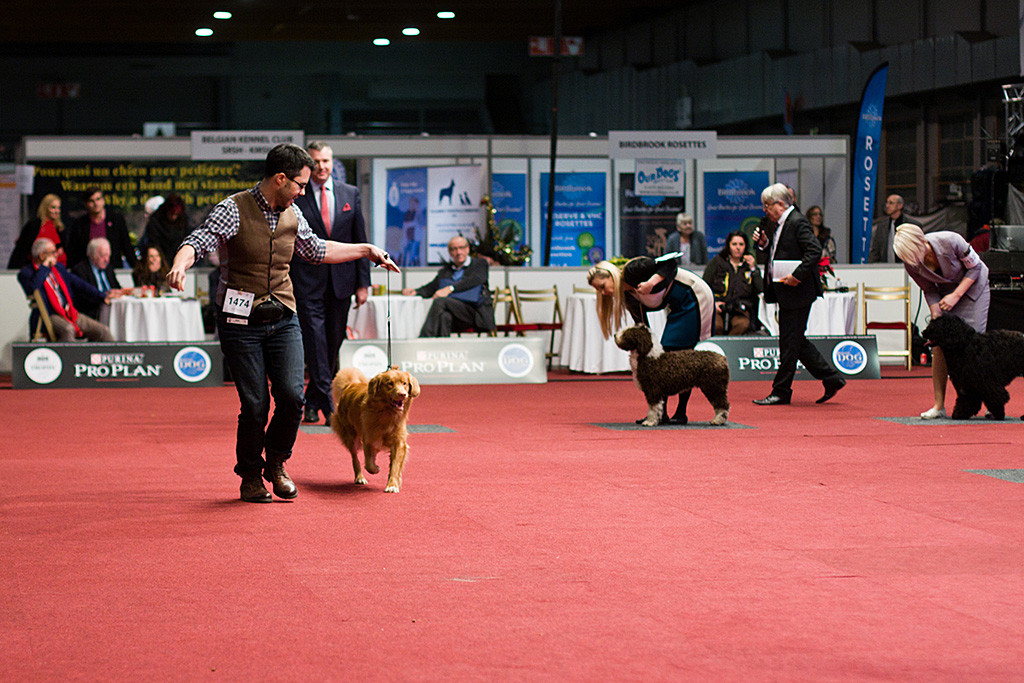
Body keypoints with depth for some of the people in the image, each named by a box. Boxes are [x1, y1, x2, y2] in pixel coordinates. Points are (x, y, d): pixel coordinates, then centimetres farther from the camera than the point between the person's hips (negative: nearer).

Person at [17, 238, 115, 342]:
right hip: (48, 317, -7)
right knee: (67, 329, -39)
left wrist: (102, 297, 16)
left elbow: (79, 284, 23)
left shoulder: (59, 267, 19)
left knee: (103, 330, -9)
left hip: (70, 313, 7)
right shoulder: (26, 273, -1)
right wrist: (44, 266, -14)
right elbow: (31, 289, -23)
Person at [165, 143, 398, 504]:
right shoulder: (234, 210, -9)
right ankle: (251, 476, 16)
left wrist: (367, 250, 28)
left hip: (283, 321, 5)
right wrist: (180, 266, -43)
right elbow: (197, 242, -21)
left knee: (291, 396, -10)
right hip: (241, 322, -5)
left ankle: (276, 463, 16)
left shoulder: (292, 215, 9)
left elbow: (317, 250, 26)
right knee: (255, 406, -7)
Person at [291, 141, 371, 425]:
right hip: (307, 283, -4)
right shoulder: (295, 196, -1)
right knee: (315, 342, -10)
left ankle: (312, 402, 23)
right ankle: (329, 407, -11)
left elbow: (360, 240, 10)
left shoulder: (350, 194, 9)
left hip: (341, 282, 4)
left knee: (333, 344, 9)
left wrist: (362, 282, 4)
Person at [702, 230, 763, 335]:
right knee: (716, 325, -35)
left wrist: (753, 269, 1)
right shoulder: (717, 261, 13)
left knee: (743, 324, -34)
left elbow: (761, 291, 7)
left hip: (740, 310, 1)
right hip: (719, 308, -1)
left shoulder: (748, 264, 19)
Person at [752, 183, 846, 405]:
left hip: (796, 293, -10)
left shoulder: (797, 222, -13)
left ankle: (781, 392, 3)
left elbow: (815, 251, -21)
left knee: (789, 343, -3)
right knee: (796, 342, 12)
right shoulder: (779, 224, 16)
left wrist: (797, 275, -25)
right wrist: (765, 243, 6)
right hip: (785, 294, 10)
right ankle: (831, 379, 19)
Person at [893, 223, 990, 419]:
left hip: (972, 285, -3)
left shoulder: (951, 242, -34)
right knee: (939, 346, -8)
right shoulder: (911, 263, -22)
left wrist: (956, 296, -24)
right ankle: (939, 405, -3)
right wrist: (937, 318, -18)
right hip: (946, 291, 3)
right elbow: (929, 291, -6)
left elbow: (975, 267, -17)